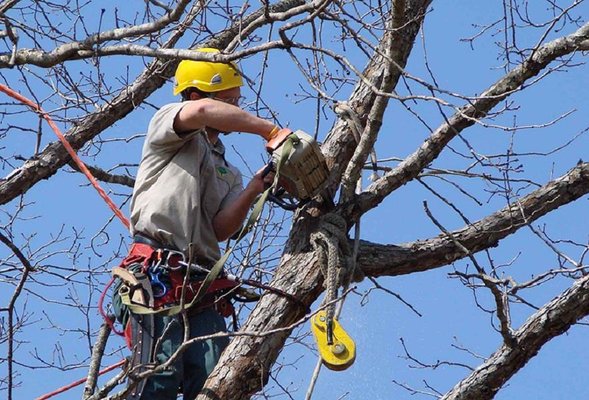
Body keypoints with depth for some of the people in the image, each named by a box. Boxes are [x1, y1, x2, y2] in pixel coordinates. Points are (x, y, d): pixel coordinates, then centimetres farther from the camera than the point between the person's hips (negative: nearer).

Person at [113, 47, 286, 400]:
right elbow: (202, 112, -15)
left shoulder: (228, 174, 28)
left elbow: (220, 230, 9)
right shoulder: (168, 121, 12)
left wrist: (255, 188, -6)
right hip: (156, 268, -6)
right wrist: (271, 131, -11)